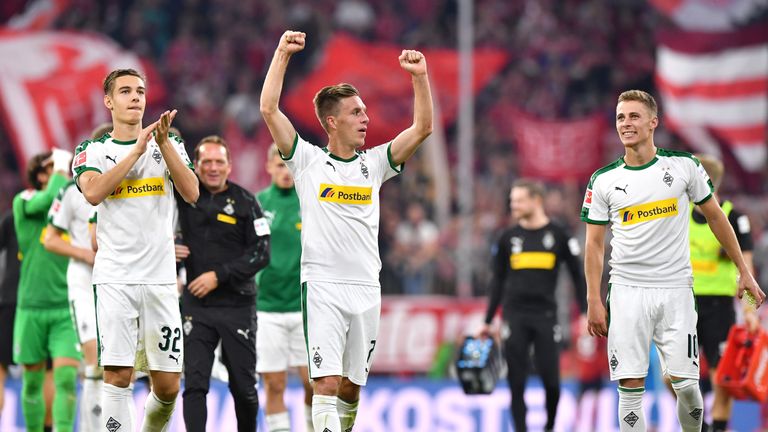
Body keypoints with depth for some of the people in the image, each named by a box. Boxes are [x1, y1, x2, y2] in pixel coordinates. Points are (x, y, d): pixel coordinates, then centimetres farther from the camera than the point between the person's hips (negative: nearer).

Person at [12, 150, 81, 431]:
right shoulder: (24, 203, -1)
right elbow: (51, 198, -22)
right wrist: (61, 167, -10)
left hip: (68, 309, 1)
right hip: (31, 309, -1)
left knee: (66, 378, -14)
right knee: (33, 381, 7)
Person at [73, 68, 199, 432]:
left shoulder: (169, 145, 12)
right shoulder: (92, 151, 6)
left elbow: (191, 194, -4)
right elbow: (93, 193, -15)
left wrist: (163, 143, -12)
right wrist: (137, 150, -14)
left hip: (161, 278, 2)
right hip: (114, 278, -2)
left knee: (168, 385, 3)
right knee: (117, 374, -13)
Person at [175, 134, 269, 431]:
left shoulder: (245, 203, -2)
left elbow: (261, 254, -7)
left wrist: (219, 275, -14)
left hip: (237, 306, -1)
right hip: (196, 305, 1)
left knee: (243, 386, 7)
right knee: (194, 384, -9)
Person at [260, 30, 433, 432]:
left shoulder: (373, 165, 11)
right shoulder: (308, 161, 2)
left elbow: (422, 128, 7)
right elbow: (269, 110, -5)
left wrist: (420, 77, -5)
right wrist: (282, 54, -9)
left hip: (366, 289, 4)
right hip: (322, 287, -4)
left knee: (351, 387, 10)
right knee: (327, 382, -14)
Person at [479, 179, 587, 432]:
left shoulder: (559, 236, 2)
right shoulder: (508, 238, 9)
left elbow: (578, 276, 6)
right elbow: (498, 281, 14)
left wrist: (586, 314, -2)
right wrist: (487, 321, 12)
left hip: (546, 315, -2)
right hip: (515, 317, 2)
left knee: (551, 380, -5)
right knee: (516, 381, -2)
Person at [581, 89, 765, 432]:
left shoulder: (683, 165, 0)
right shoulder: (603, 181, 1)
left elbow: (715, 216, 10)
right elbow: (594, 243, 6)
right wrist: (594, 301, -1)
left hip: (676, 289, 0)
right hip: (627, 291, 0)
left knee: (686, 385, -4)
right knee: (631, 388, -4)